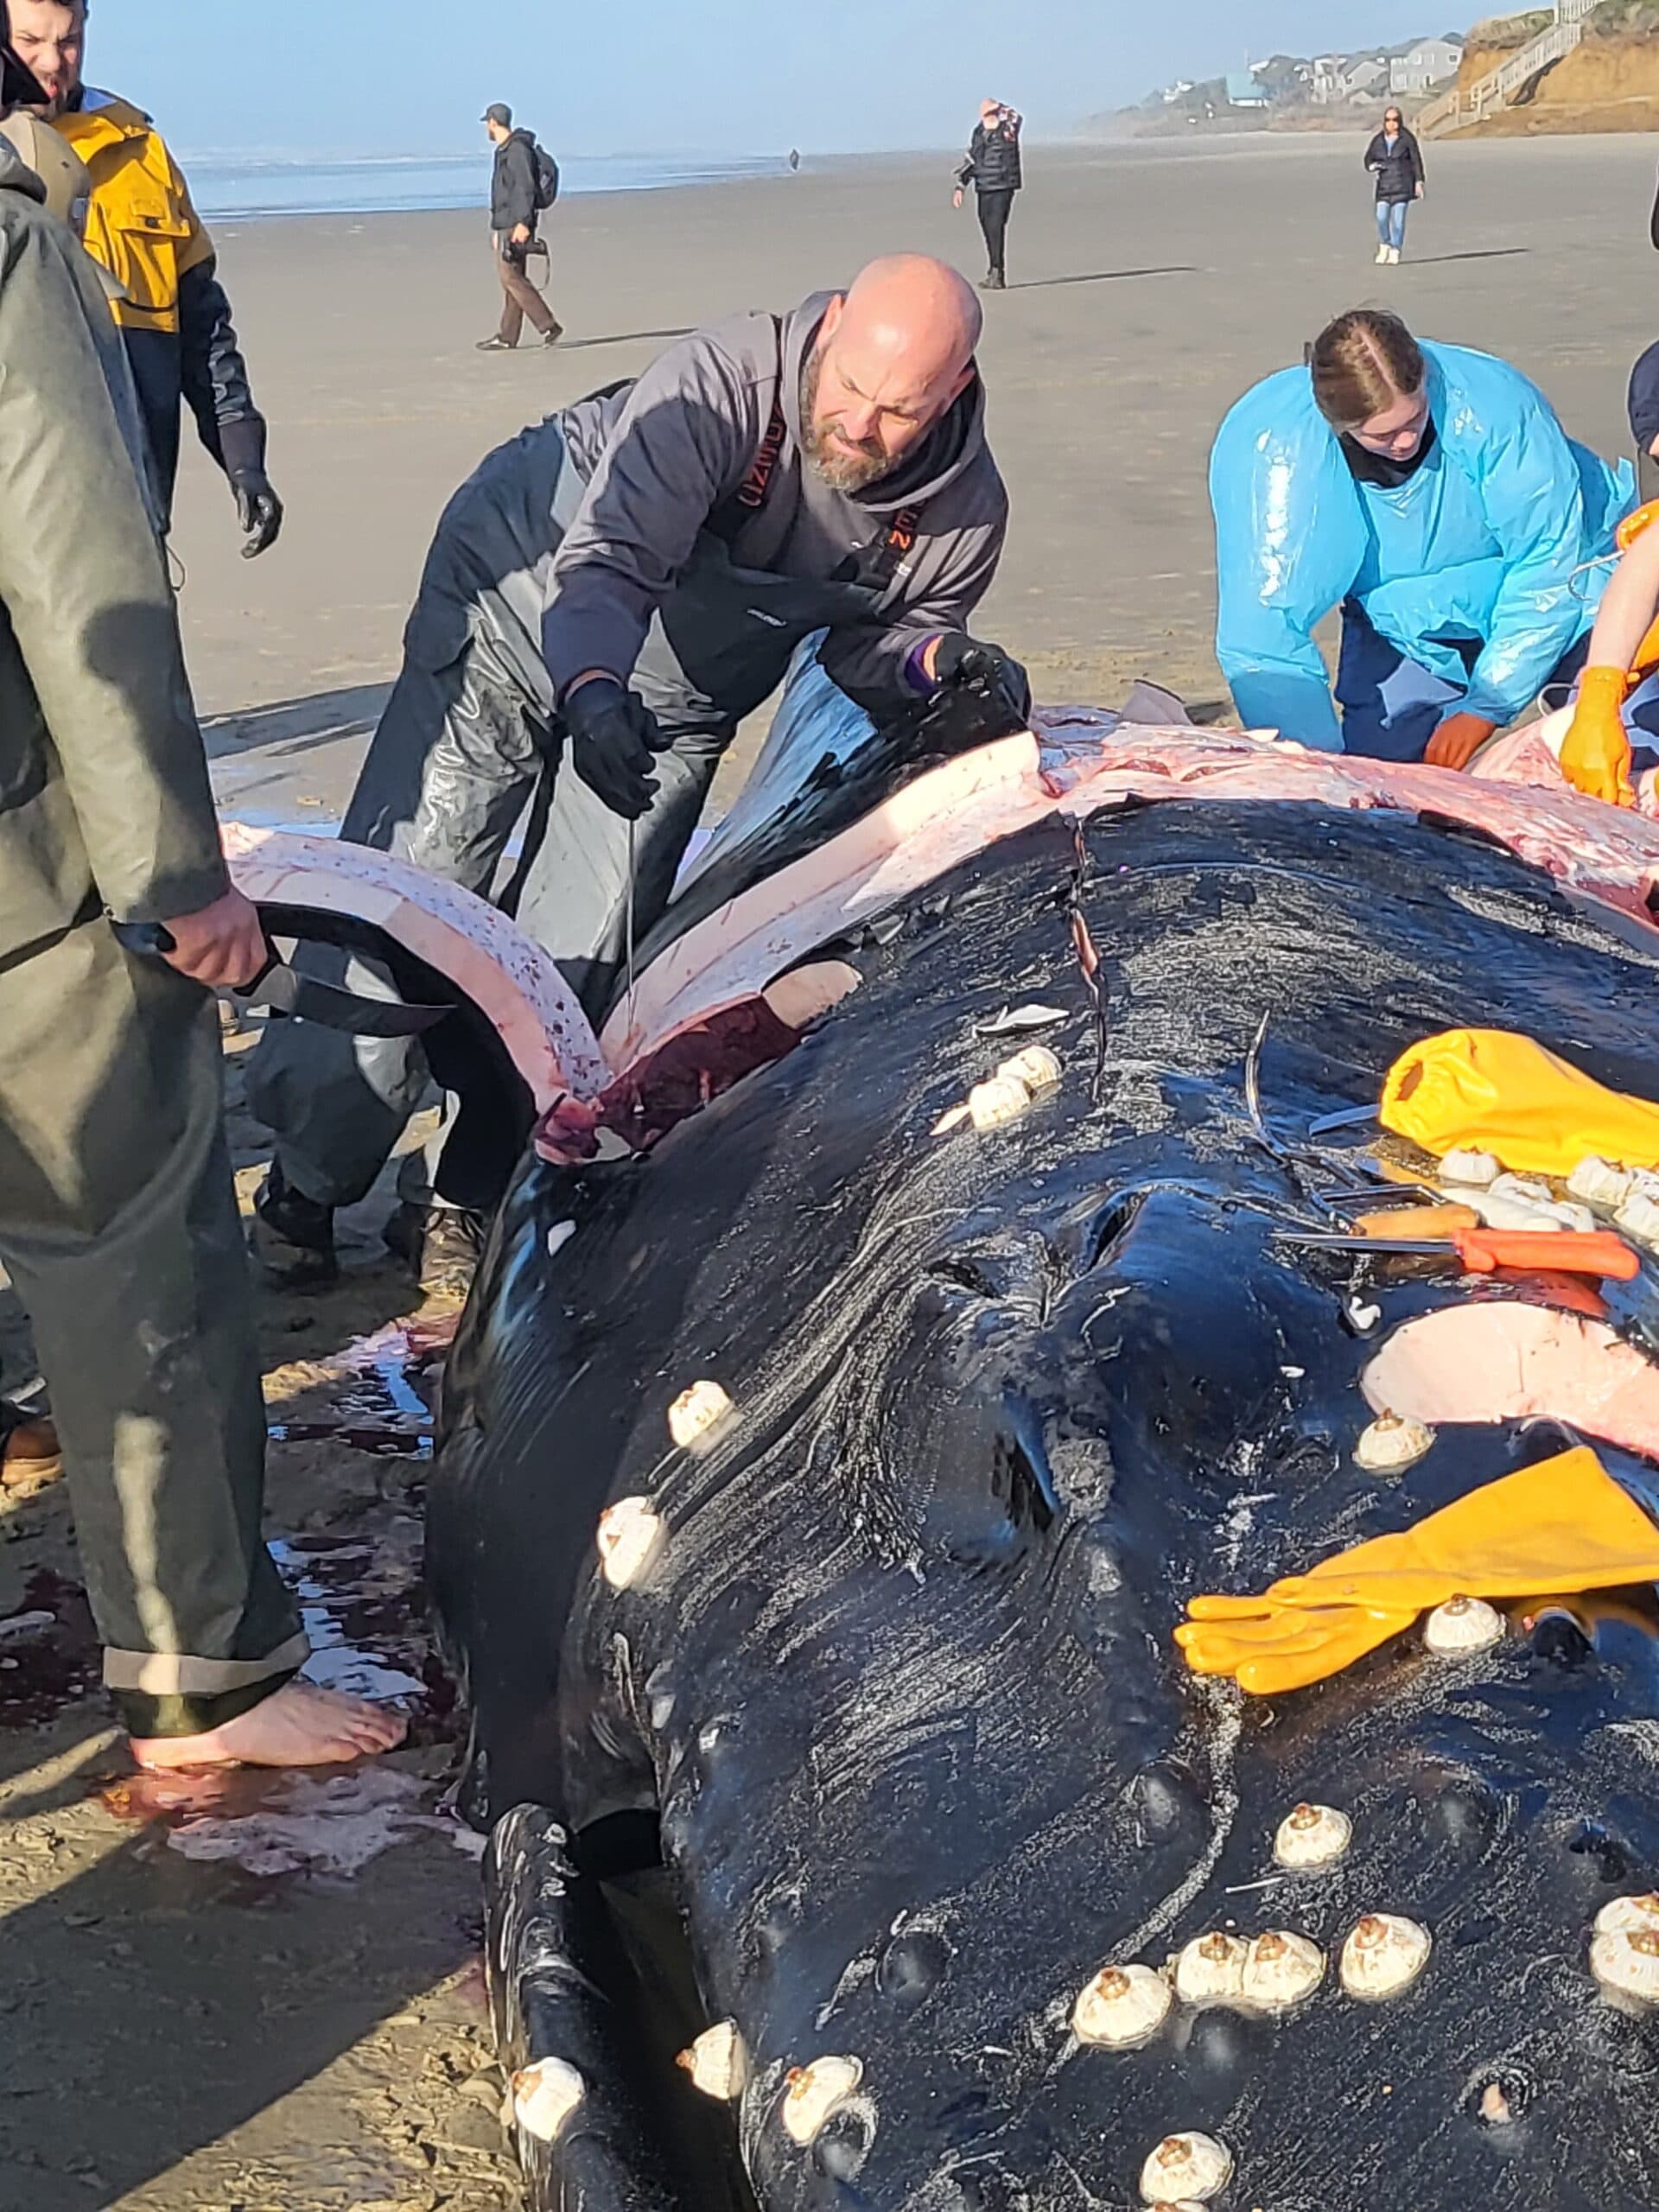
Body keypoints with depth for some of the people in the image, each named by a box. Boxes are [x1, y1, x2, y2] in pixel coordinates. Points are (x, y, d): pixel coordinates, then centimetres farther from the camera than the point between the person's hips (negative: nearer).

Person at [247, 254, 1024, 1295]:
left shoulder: (963, 513, -18)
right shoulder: (726, 378, -33)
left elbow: (868, 650, -2)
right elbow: (610, 560, -39)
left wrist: (942, 662, -24)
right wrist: (593, 690, -57)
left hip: (673, 705, 4)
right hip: (524, 611, -3)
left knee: (579, 955, -2)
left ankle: (471, 1202, 15)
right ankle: (306, 1183, 6)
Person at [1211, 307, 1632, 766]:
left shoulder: (1491, 403, -32)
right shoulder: (1267, 443, -28)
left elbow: (1548, 560, -23)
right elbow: (1262, 627, -28)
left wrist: (1485, 706, -25)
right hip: (1403, 623, 2)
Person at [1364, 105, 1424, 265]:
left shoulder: (1407, 139, 0)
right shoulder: (1378, 140, 8)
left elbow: (1416, 161, 1)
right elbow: (1368, 158, 17)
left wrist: (1419, 182, -3)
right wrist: (1372, 167, -7)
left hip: (1403, 185, -3)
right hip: (1384, 185, 3)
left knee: (1398, 219, -7)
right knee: (1381, 217, -9)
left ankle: (1395, 252, 1)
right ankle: (1384, 246, 14)